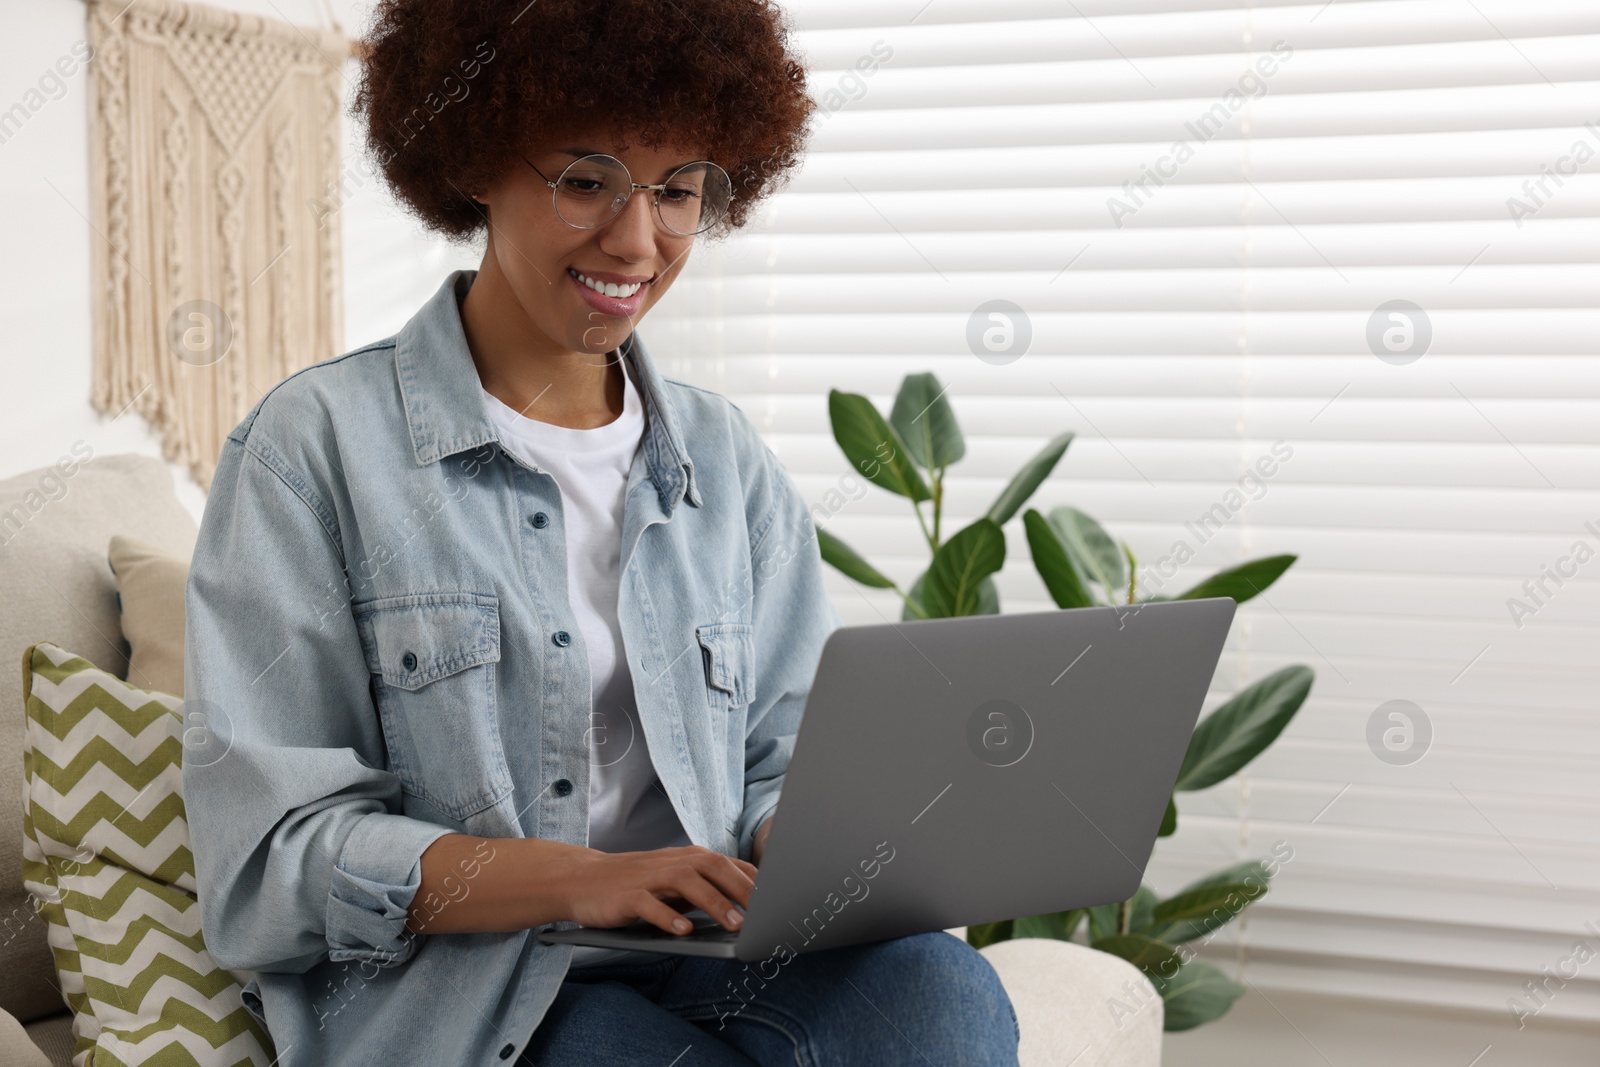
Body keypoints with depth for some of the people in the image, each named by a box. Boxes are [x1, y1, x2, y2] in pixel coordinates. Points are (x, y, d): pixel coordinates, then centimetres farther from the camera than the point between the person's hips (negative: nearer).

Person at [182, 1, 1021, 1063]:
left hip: (700, 969, 5)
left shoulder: (729, 464, 12)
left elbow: (783, 766, 13)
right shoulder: (317, 445, -2)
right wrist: (574, 878, -22)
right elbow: (267, 863, -8)